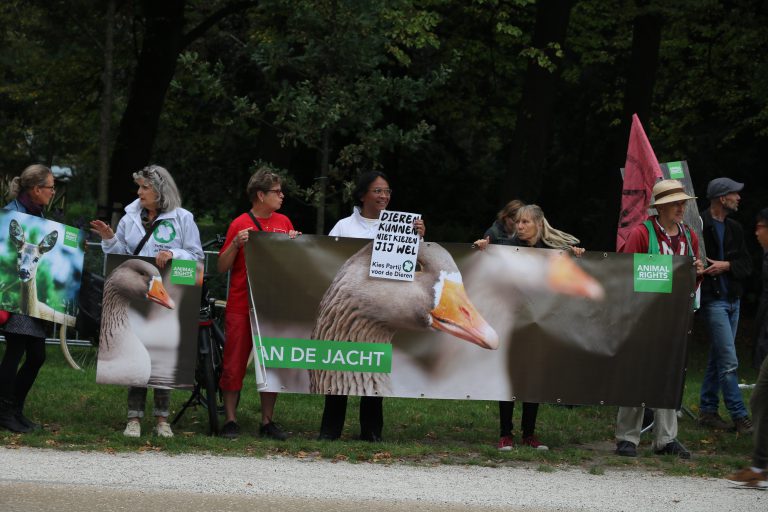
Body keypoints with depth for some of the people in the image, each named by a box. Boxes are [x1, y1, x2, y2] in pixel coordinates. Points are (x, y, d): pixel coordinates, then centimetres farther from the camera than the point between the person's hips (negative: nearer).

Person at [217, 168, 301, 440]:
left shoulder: (283, 222, 10)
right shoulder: (240, 224, -3)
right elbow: (223, 267, -2)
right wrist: (236, 244, -18)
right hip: (241, 305, -4)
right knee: (235, 362, -2)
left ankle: (267, 422, 12)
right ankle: (230, 421, 4)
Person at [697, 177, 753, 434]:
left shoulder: (734, 229, 12)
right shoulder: (699, 226, -12)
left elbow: (746, 264, 7)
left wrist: (726, 265, -10)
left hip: (733, 299, 8)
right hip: (713, 299, -8)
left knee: (719, 358, 13)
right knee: (729, 361, -9)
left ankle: (707, 410, 22)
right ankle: (739, 416, -7)